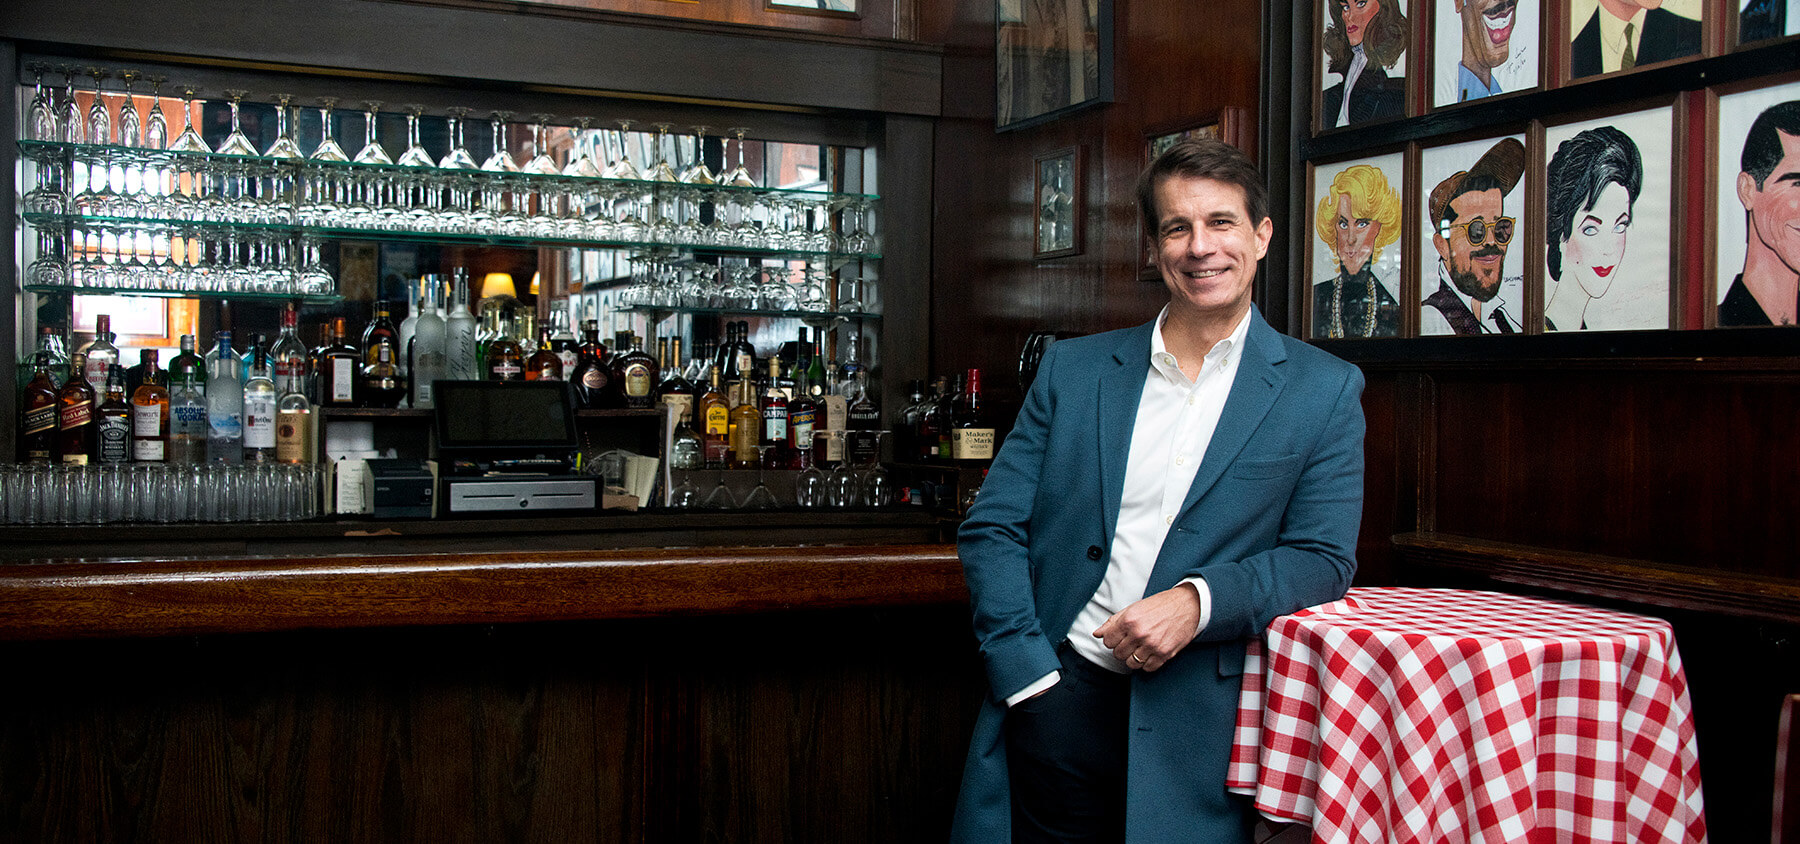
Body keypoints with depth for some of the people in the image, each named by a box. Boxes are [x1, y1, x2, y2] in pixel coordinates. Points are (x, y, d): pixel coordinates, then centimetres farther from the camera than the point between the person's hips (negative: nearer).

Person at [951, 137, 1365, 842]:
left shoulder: (1325, 391, 4)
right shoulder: (1072, 369, 8)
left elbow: (1323, 558, 1)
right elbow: (992, 529, 5)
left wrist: (1197, 601, -16)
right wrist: (1029, 676, -8)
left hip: (1192, 727, -1)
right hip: (1053, 700, 1)